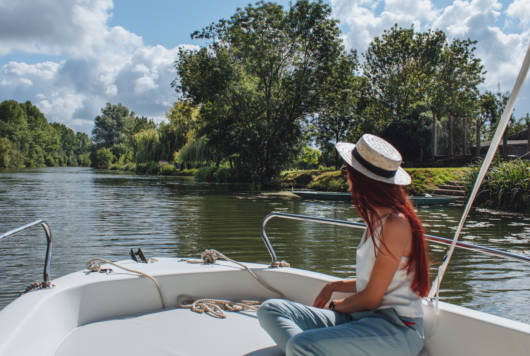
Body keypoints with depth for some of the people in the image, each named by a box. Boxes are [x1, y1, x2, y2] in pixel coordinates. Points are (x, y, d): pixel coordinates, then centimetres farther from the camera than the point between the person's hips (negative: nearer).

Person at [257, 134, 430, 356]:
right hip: (364, 318, 10)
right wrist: (334, 286, 12)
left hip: (397, 329, -9)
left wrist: (334, 305, 2)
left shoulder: (396, 224, -17)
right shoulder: (376, 218, 12)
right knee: (271, 309, -5)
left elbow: (371, 298, -14)